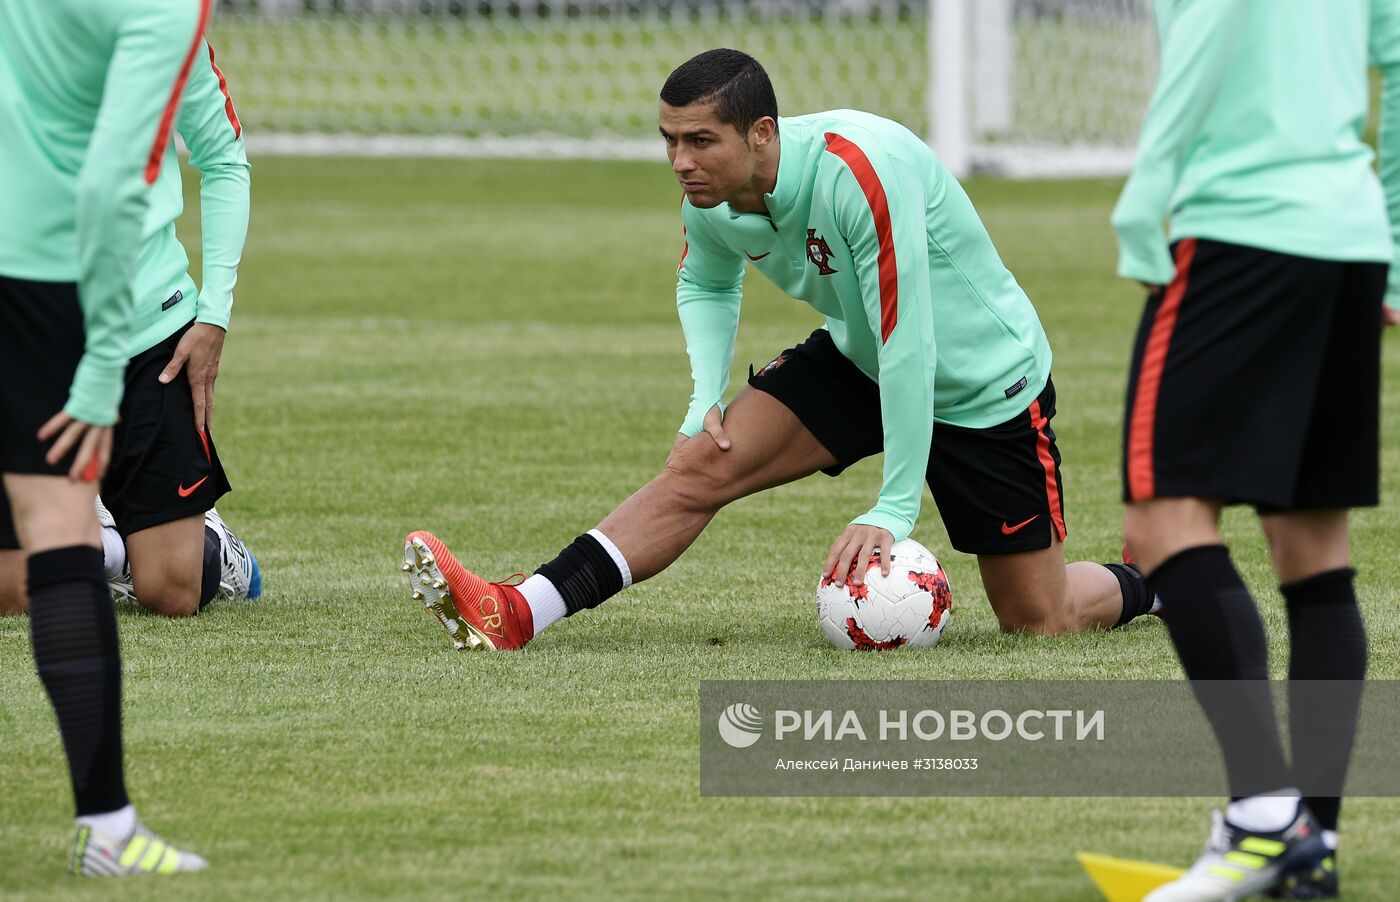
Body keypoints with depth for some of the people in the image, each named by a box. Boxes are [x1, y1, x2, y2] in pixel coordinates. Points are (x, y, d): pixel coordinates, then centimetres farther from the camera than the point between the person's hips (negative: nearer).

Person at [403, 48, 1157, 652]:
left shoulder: (863, 172, -37)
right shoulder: (712, 199, -14)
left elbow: (906, 344, -35)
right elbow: (705, 284, 11)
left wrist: (893, 509, -33)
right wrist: (706, 400, -6)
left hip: (981, 381, -6)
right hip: (856, 359, 6)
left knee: (1036, 622, 1)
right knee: (699, 466, -15)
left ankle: (1148, 581, 33)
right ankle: (516, 615, -22)